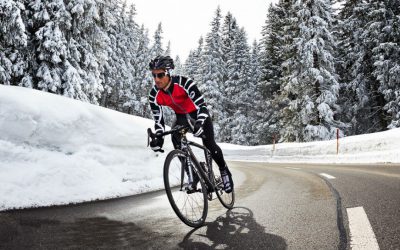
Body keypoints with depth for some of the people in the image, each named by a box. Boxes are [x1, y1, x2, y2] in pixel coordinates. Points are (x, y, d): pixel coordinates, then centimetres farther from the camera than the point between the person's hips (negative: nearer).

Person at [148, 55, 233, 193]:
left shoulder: (184, 83, -36)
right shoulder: (154, 95, -23)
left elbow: (202, 105, -38)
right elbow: (158, 120, -16)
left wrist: (199, 123, -55)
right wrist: (158, 138, -32)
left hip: (197, 111, -3)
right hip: (181, 114, 4)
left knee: (209, 144, -12)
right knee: (175, 138, -25)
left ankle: (224, 171, 17)